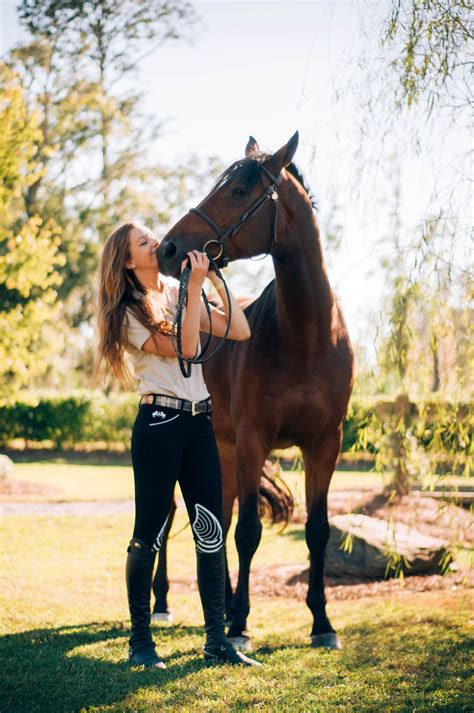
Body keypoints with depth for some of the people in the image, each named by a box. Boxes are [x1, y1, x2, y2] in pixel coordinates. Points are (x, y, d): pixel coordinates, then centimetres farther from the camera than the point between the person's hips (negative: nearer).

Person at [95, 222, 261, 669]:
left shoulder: (180, 293, 13)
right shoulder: (128, 312, -5)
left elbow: (240, 331, 8)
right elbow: (184, 347, -17)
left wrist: (217, 281, 1)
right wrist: (196, 288, -15)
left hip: (199, 422, 6)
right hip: (159, 425, -6)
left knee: (211, 532, 4)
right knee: (149, 533, -1)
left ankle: (216, 640, 11)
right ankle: (140, 642, 9)